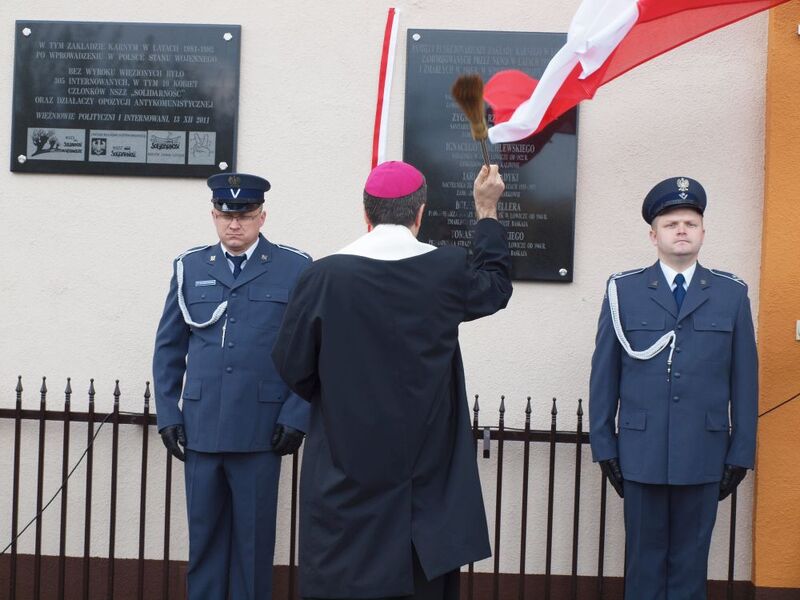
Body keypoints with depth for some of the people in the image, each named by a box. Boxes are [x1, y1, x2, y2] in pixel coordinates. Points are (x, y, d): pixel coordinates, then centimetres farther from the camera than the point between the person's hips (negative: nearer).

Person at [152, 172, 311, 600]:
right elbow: (168, 348, 13)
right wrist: (168, 414, 6)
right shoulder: (190, 267, 10)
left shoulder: (296, 269, 1)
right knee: (204, 533, 9)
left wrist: (296, 417, -6)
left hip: (261, 430, -2)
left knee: (254, 536, 5)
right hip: (200, 428, 3)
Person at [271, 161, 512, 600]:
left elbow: (292, 365, -3)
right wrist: (487, 213, 28)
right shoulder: (448, 270, -6)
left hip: (346, 469, -1)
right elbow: (496, 287, 17)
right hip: (424, 472, 1)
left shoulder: (325, 275, -10)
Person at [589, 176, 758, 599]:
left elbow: (745, 379, 5)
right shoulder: (624, 291, 2)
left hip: (704, 456, 1)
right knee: (645, 562, 8)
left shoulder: (732, 294, 4)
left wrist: (741, 453, 3)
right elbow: (604, 375, 3)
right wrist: (603, 446, 1)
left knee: (691, 563, 9)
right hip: (641, 453, -1)